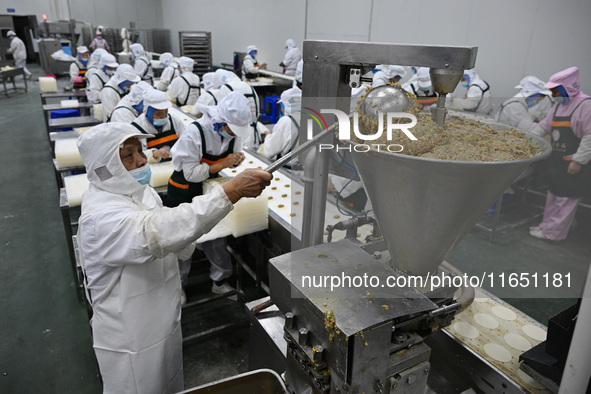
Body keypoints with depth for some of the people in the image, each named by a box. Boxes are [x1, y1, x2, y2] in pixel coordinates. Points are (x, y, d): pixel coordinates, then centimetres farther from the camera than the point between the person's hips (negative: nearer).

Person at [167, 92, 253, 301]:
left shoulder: (233, 131, -10)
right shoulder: (194, 132, -29)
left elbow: (230, 157, 7)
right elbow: (191, 173, -27)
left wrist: (237, 159, -16)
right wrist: (222, 165, -31)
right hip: (184, 194, -5)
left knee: (215, 235, 12)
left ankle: (220, 281, 29)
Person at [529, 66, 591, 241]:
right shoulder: (559, 105, 12)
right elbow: (543, 126, 18)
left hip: (573, 164, -9)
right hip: (557, 160, 9)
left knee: (566, 198, 1)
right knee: (554, 194, 17)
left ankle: (553, 232, 8)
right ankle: (548, 225, 30)